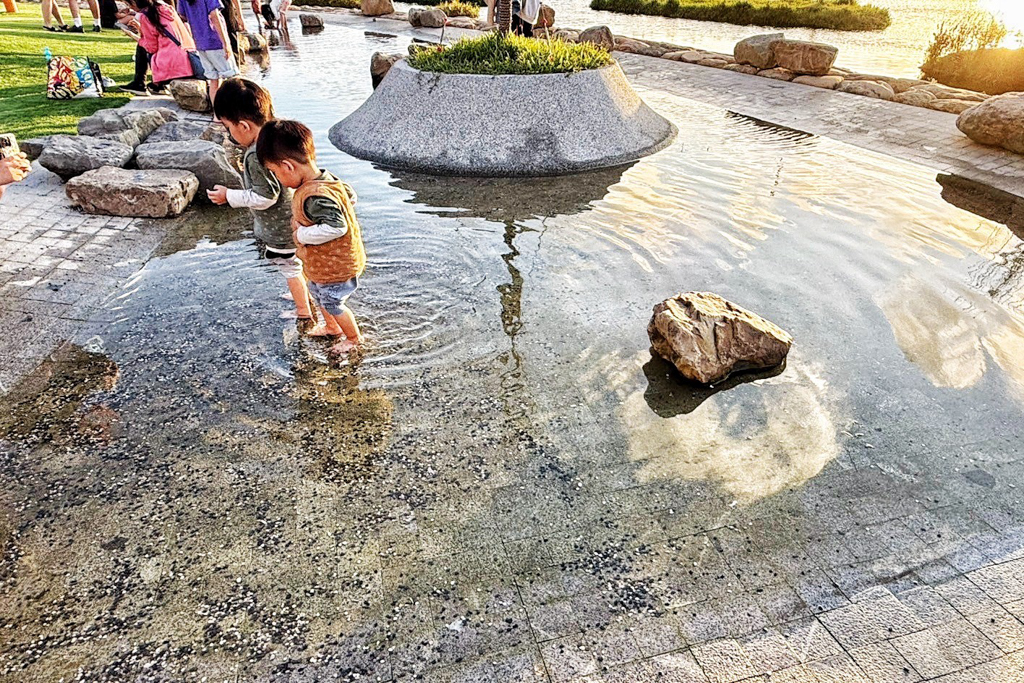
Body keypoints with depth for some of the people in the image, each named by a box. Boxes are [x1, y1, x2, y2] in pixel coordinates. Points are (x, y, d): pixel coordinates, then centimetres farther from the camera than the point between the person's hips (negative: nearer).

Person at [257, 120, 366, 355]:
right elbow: (350, 195, 9)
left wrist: (303, 234, -28)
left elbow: (335, 227, -42)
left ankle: (354, 338, 37)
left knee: (332, 303, 14)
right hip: (323, 263, 10)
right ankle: (332, 327, 54)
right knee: (318, 294, 30)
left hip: (334, 267, -10)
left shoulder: (315, 196, -34)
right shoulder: (326, 179, -5)